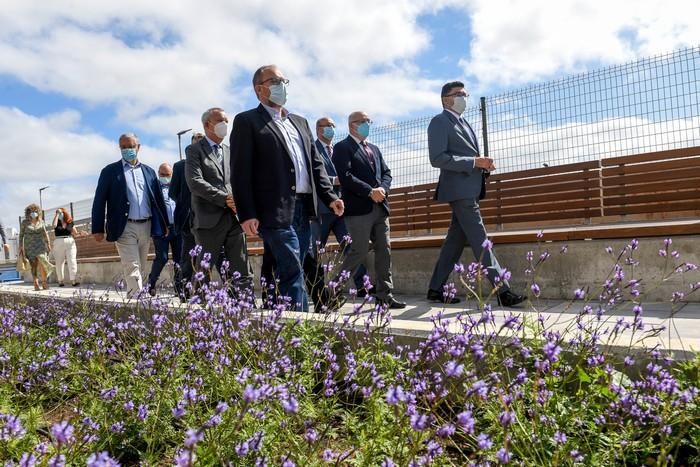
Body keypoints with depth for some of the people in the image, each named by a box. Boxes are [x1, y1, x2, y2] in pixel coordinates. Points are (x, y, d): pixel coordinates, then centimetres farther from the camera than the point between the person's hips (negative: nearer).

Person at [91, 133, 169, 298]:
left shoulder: (149, 171, 14)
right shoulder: (110, 171, 4)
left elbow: (159, 199, 15)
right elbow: (99, 201, 0)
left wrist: (164, 224, 11)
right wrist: (98, 229, -6)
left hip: (146, 226, 4)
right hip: (125, 228, -4)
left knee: (140, 269, 10)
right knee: (132, 270, -11)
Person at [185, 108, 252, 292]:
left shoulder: (230, 151, 20)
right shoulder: (194, 150, 3)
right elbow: (195, 183, -11)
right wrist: (225, 199, -16)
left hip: (235, 218, 5)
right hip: (210, 220, -4)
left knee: (242, 274, 2)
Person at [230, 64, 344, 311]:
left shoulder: (300, 122, 23)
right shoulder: (247, 121, 2)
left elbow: (316, 163, 21)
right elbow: (240, 172, -6)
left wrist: (330, 196, 7)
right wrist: (247, 214, -14)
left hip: (304, 209, 7)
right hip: (276, 211, -7)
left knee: (291, 273, 10)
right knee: (292, 275, -10)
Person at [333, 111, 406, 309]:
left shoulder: (374, 149, 23)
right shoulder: (342, 148, -1)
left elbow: (386, 172, 17)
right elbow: (346, 177, -13)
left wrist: (383, 189, -4)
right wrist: (370, 192, -17)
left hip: (380, 206, 8)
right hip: (359, 208, -7)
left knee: (384, 251, 6)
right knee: (359, 251, -8)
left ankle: (385, 295, 12)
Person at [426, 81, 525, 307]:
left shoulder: (463, 123, 23)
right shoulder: (440, 121, -5)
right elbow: (437, 158, -16)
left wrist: (484, 164, 7)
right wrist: (474, 162, -19)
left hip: (470, 189, 9)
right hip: (459, 189, -9)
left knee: (456, 240, 10)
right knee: (480, 241, -10)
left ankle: (436, 289, 16)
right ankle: (503, 291, -9)